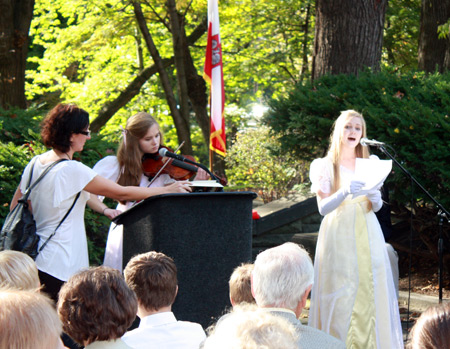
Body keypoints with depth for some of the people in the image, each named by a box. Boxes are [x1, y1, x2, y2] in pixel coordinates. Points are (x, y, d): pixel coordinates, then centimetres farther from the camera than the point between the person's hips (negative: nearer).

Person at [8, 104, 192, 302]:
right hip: (58, 267, -8)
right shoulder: (72, 170, -17)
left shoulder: (35, 163, 8)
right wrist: (168, 190, -2)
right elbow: (122, 193, -12)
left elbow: (16, 206, 16)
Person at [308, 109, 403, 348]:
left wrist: (375, 199, -12)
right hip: (338, 237, -3)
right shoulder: (325, 166, 3)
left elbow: (377, 207, 11)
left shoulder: (370, 164, 13)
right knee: (341, 296, -8)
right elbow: (323, 207, -7)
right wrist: (345, 191, -24)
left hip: (367, 236, 3)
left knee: (370, 293, -4)